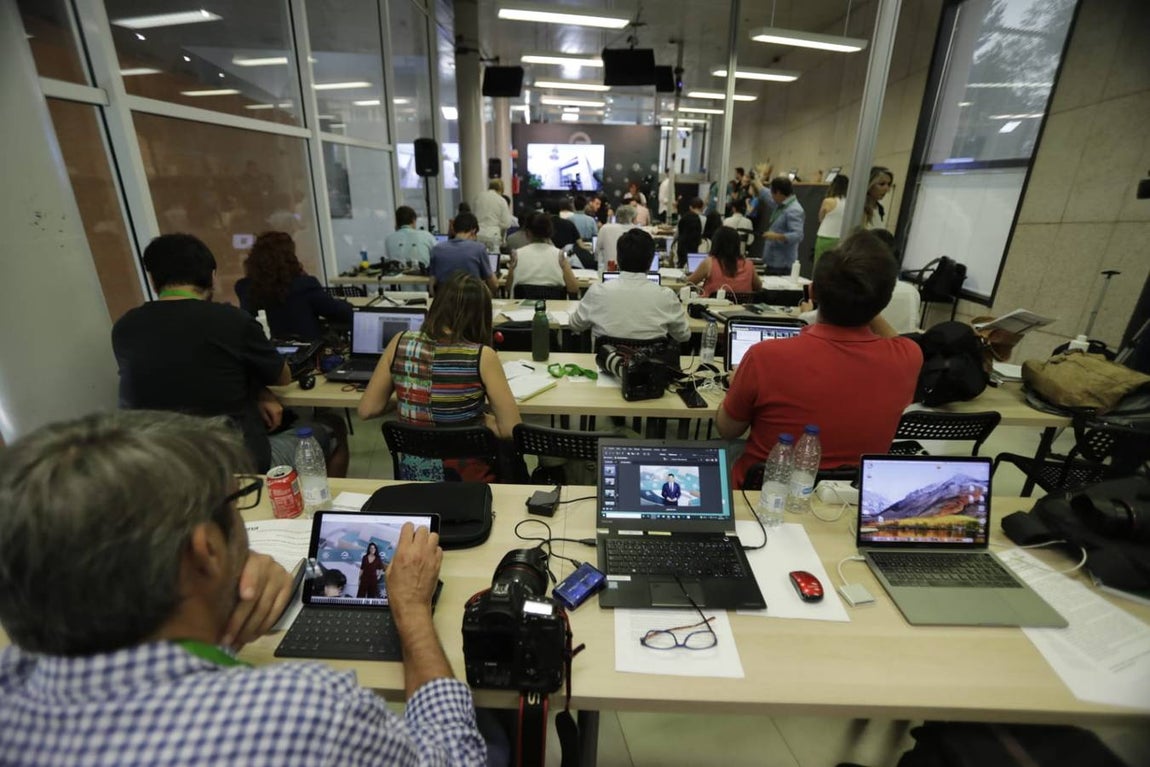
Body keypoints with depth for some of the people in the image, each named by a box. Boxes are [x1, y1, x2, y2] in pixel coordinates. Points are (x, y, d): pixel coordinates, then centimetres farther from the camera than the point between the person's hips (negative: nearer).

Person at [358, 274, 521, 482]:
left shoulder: (400, 343, -9)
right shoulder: (482, 356, -20)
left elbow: (367, 410, -2)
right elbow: (511, 430, -18)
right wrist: (482, 419, 1)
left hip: (413, 473, 4)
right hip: (466, 477, -4)